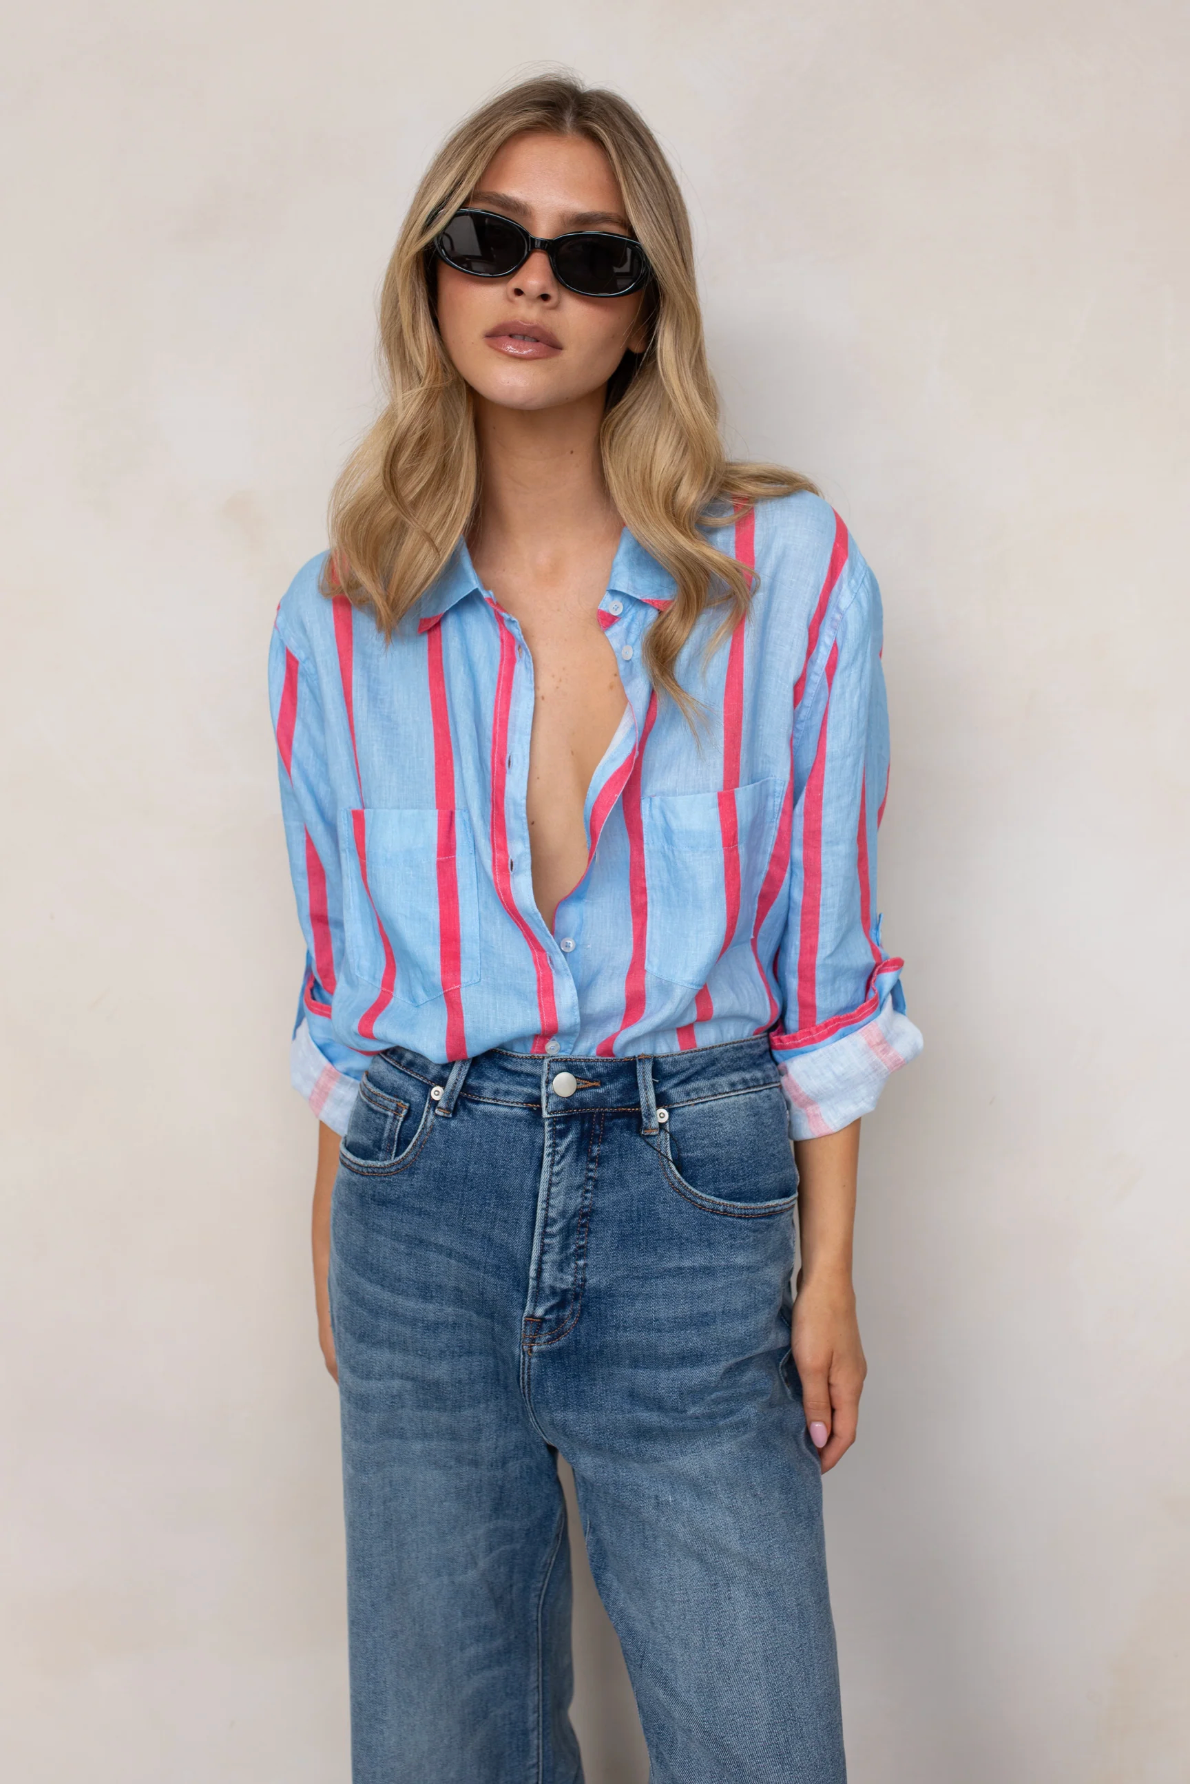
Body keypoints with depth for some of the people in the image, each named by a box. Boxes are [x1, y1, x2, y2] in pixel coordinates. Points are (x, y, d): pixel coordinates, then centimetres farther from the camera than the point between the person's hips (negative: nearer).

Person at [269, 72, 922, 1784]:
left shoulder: (792, 571, -4)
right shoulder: (338, 618, 2)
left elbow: (826, 949, -1)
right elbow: (340, 956, 10)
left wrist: (830, 1270, -1)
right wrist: (332, 1239, 13)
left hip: (695, 1205, -1)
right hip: (423, 1205, 2)